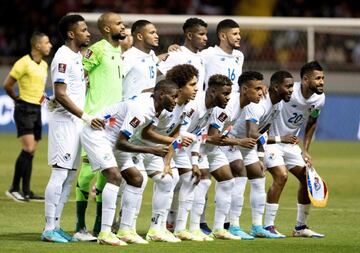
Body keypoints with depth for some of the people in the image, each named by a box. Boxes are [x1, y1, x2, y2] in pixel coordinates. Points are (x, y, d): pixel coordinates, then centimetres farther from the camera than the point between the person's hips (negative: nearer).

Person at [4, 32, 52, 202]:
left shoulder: (44, 65, 13)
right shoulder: (24, 63, -13)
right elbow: (7, 85, -7)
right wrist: (18, 99, 5)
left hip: (37, 110, 8)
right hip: (24, 110, -8)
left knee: (31, 151, 6)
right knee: (28, 148, -17)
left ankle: (26, 192, 9)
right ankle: (14, 188, -11)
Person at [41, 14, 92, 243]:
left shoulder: (78, 56, 15)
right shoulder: (63, 57, -14)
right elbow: (61, 95, -19)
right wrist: (85, 116, -21)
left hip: (76, 121, 10)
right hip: (64, 121, -10)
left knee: (70, 176, 9)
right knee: (60, 174, -9)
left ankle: (56, 227, 12)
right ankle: (49, 229, -8)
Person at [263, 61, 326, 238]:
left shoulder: (320, 99, -4)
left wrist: (305, 150, 9)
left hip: (290, 143, 7)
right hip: (270, 140, -7)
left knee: (307, 177, 2)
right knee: (281, 175, -23)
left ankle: (301, 227, 16)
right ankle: (268, 226, -16)